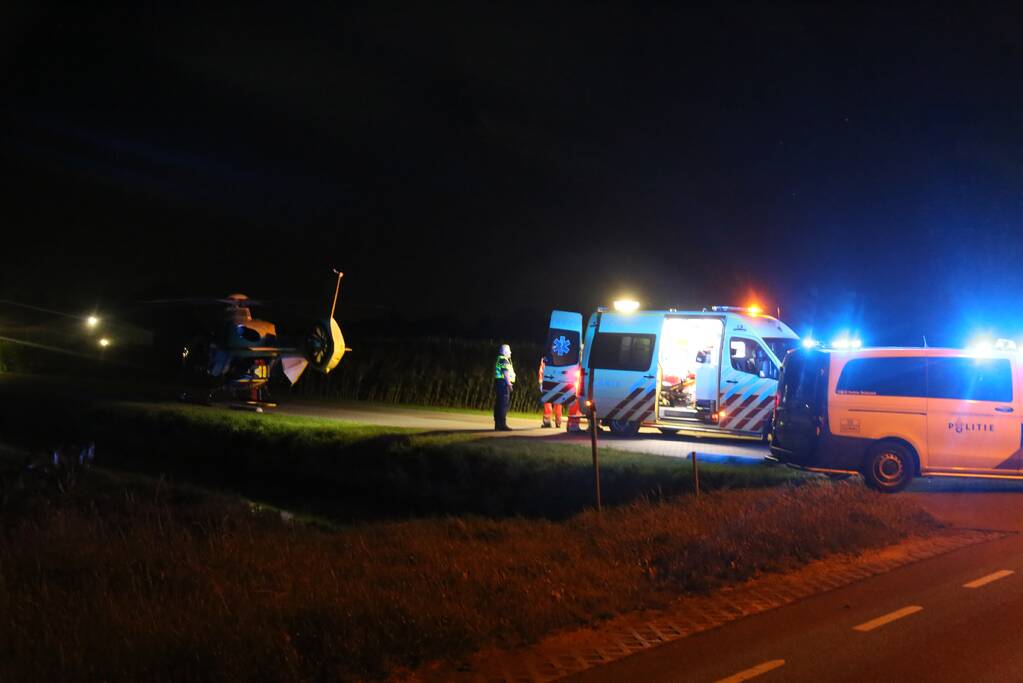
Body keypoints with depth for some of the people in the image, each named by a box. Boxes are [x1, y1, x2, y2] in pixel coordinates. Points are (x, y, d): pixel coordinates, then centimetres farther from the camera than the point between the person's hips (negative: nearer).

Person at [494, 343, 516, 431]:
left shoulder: (499, 359, 19)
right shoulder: (504, 360, -12)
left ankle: (498, 424, 14)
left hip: (498, 382, 10)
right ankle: (502, 424, -13)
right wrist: (509, 384, -17)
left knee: (498, 404, 11)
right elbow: (506, 373, -18)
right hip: (503, 383, -10)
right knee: (504, 404, -11)